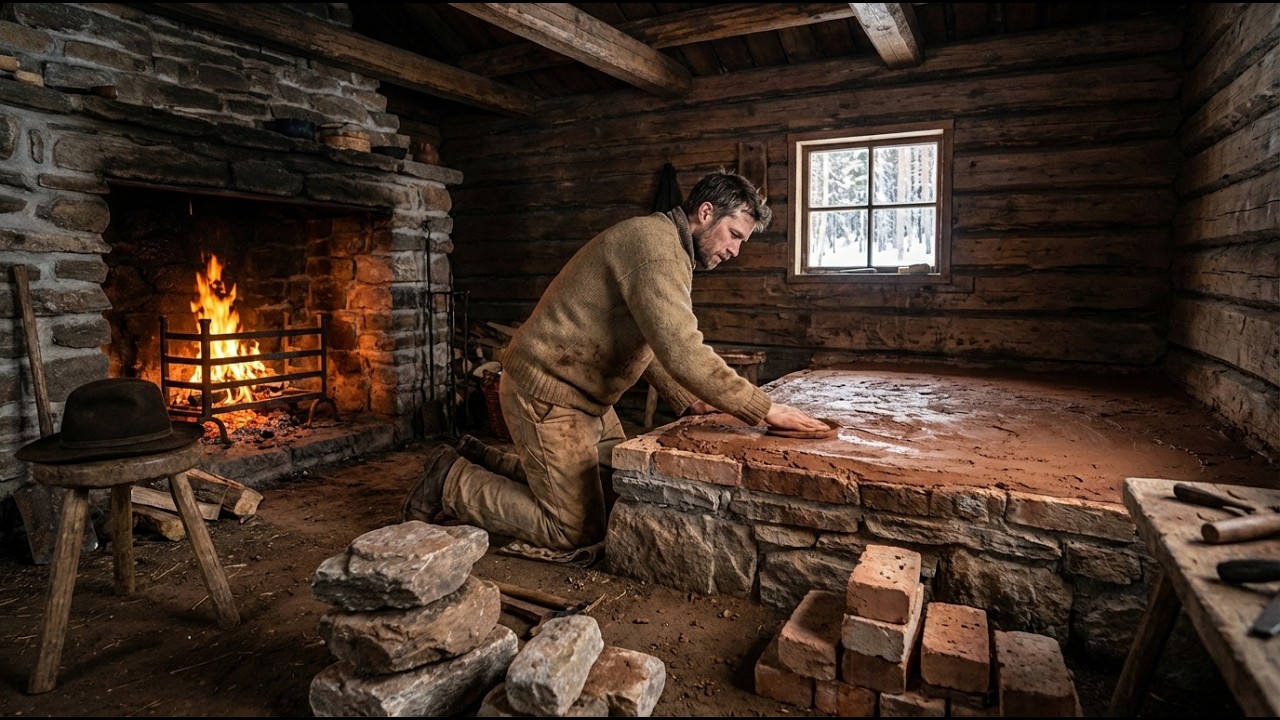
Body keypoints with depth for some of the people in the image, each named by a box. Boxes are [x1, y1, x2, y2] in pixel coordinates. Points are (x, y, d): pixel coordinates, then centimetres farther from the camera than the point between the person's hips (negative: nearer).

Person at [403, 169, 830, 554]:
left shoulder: (667, 251, 14)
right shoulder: (654, 241, -20)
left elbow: (652, 346, 17)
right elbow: (680, 350, -30)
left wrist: (687, 402, 5)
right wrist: (764, 410, -25)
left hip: (586, 398, 11)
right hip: (548, 395, -10)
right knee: (575, 532, -5)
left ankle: (483, 462, 24)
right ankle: (451, 482, 9)